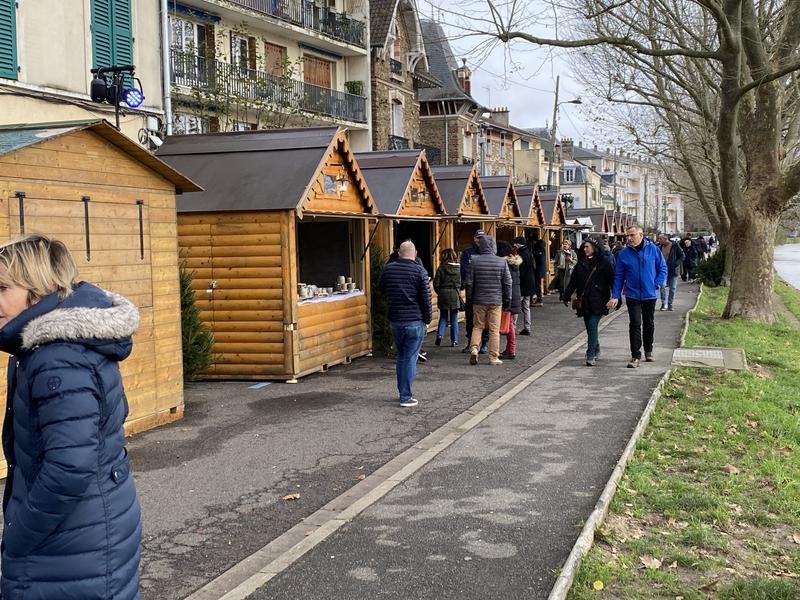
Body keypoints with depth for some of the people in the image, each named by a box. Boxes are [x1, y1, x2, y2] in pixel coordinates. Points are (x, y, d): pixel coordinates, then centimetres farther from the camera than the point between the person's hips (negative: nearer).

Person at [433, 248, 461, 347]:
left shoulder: (441, 268, -7)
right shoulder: (459, 268, -2)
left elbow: (436, 284, -7)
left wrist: (439, 292, 11)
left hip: (443, 294, -1)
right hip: (455, 295, 1)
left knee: (443, 317, 13)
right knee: (454, 318, 8)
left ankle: (440, 334, -5)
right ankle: (454, 340, 9)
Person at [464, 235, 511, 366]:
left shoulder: (475, 261, -5)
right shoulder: (502, 262, -4)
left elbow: (469, 282, -1)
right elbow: (507, 283, -1)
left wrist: (469, 298, 11)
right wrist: (507, 300, 10)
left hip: (479, 300, 1)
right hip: (496, 301, -1)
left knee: (477, 326, 13)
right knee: (494, 329, 5)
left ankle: (473, 348, -6)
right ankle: (493, 357, 7)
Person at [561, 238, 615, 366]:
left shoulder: (604, 263, -3)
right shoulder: (581, 263, 11)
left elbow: (612, 280, -4)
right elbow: (573, 281, 14)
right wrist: (566, 296, 8)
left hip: (598, 301, -5)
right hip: (585, 302, 5)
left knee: (592, 326, -13)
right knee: (590, 327, 11)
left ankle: (591, 356, -13)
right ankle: (596, 351, 28)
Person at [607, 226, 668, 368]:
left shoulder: (653, 249, -4)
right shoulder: (624, 253, -4)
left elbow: (662, 268, 5)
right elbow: (618, 276, 0)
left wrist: (657, 284, -7)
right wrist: (615, 296, -4)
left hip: (650, 295, 1)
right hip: (632, 296, -1)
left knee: (649, 324, 16)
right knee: (635, 324, -9)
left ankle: (648, 351, 34)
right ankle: (635, 356, -6)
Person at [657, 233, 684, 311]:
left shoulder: (675, 246, -4)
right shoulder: (659, 247, 6)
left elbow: (682, 256, -2)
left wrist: (676, 264, -14)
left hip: (673, 270, -2)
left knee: (672, 288, 4)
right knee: (662, 286, -10)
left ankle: (670, 304, 13)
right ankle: (664, 304, -1)